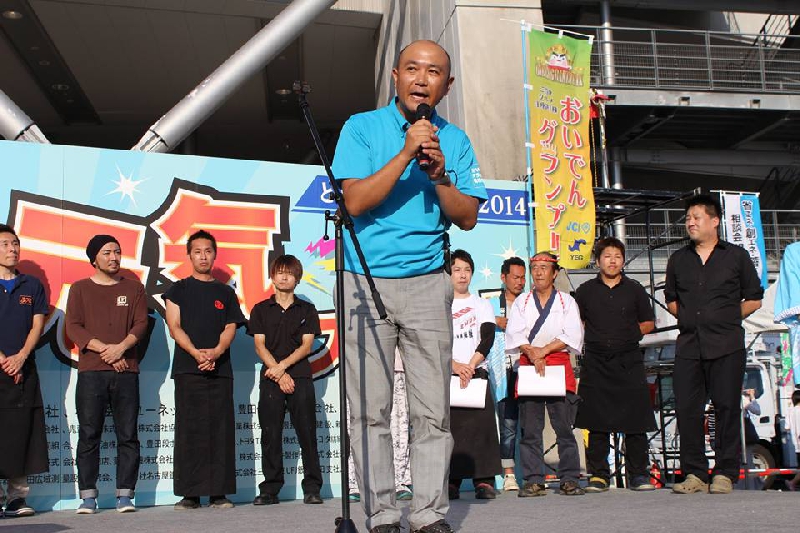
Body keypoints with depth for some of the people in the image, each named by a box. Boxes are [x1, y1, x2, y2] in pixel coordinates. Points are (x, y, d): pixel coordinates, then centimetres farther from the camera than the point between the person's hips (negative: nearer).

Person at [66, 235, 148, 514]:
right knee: (89, 435, -3)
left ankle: (125, 494, 2)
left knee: (128, 435, -2)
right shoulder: (80, 289, 12)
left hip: (126, 370, 1)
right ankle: (88, 496, 2)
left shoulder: (133, 288, 14)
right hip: (90, 371, -1)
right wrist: (104, 348, -10)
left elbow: (141, 323, 5)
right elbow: (72, 327, 2)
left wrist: (121, 347, -13)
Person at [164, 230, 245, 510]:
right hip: (187, 369, -2)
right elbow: (174, 327, 2)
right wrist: (197, 353, -14)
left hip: (220, 369, 2)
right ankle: (189, 493, 0)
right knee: (189, 430, -4)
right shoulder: (178, 289, 11)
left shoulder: (226, 293, 16)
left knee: (220, 431, -1)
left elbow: (230, 328, 8)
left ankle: (218, 492, 3)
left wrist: (216, 352, -13)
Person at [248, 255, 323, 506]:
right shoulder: (261, 310, 10)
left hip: (301, 377, -1)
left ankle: (312, 488, 1)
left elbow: (306, 346, 2)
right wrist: (280, 376, -9)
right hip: (270, 379, 1)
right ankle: (270, 490, 8)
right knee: (270, 435, 1)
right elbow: (260, 346, 3)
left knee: (307, 433, -3)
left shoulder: (307, 310, 9)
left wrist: (282, 366, -12)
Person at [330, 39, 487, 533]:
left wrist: (439, 175, -10)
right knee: (370, 410, -2)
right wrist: (405, 153, -15)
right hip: (364, 282, -2)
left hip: (427, 283, 2)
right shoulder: (362, 127, 3)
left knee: (434, 411, -1)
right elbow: (355, 201, -9)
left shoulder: (455, 140, 11)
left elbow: (469, 217, 6)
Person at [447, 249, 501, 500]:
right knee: (450, 426, -6)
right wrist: (454, 366, -12)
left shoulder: (482, 304, 15)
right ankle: (451, 482, -2)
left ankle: (484, 481, -9)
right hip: (446, 374, -1)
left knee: (482, 422, -11)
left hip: (477, 372, 1)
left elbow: (487, 338, 3)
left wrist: (471, 366, -10)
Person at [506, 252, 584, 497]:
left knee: (564, 426, -4)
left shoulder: (566, 301, 12)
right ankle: (534, 481, 2)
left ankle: (569, 479, 2)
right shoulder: (521, 302, 15)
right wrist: (533, 354, -12)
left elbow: (572, 336, 0)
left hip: (559, 365, -1)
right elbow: (514, 334, 3)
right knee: (530, 428, -1)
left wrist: (544, 350, -10)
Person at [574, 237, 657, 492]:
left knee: (635, 419, -2)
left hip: (629, 362, 0)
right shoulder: (585, 291, 9)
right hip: (596, 363, 0)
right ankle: (598, 474, 8)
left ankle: (638, 474, 8)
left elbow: (649, 322, 16)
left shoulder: (634, 290, 9)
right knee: (597, 422, 0)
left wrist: (631, 333, 2)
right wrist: (590, 338, 5)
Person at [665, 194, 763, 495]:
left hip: (726, 346, -3)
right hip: (688, 345, 3)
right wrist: (691, 319, 10)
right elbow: (671, 299, 25)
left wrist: (725, 320, 3)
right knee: (687, 409, -2)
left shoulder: (736, 256, 6)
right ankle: (695, 474, 5)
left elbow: (753, 299, 9)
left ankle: (724, 474, 5)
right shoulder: (678, 260, 16)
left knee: (727, 408, -3)